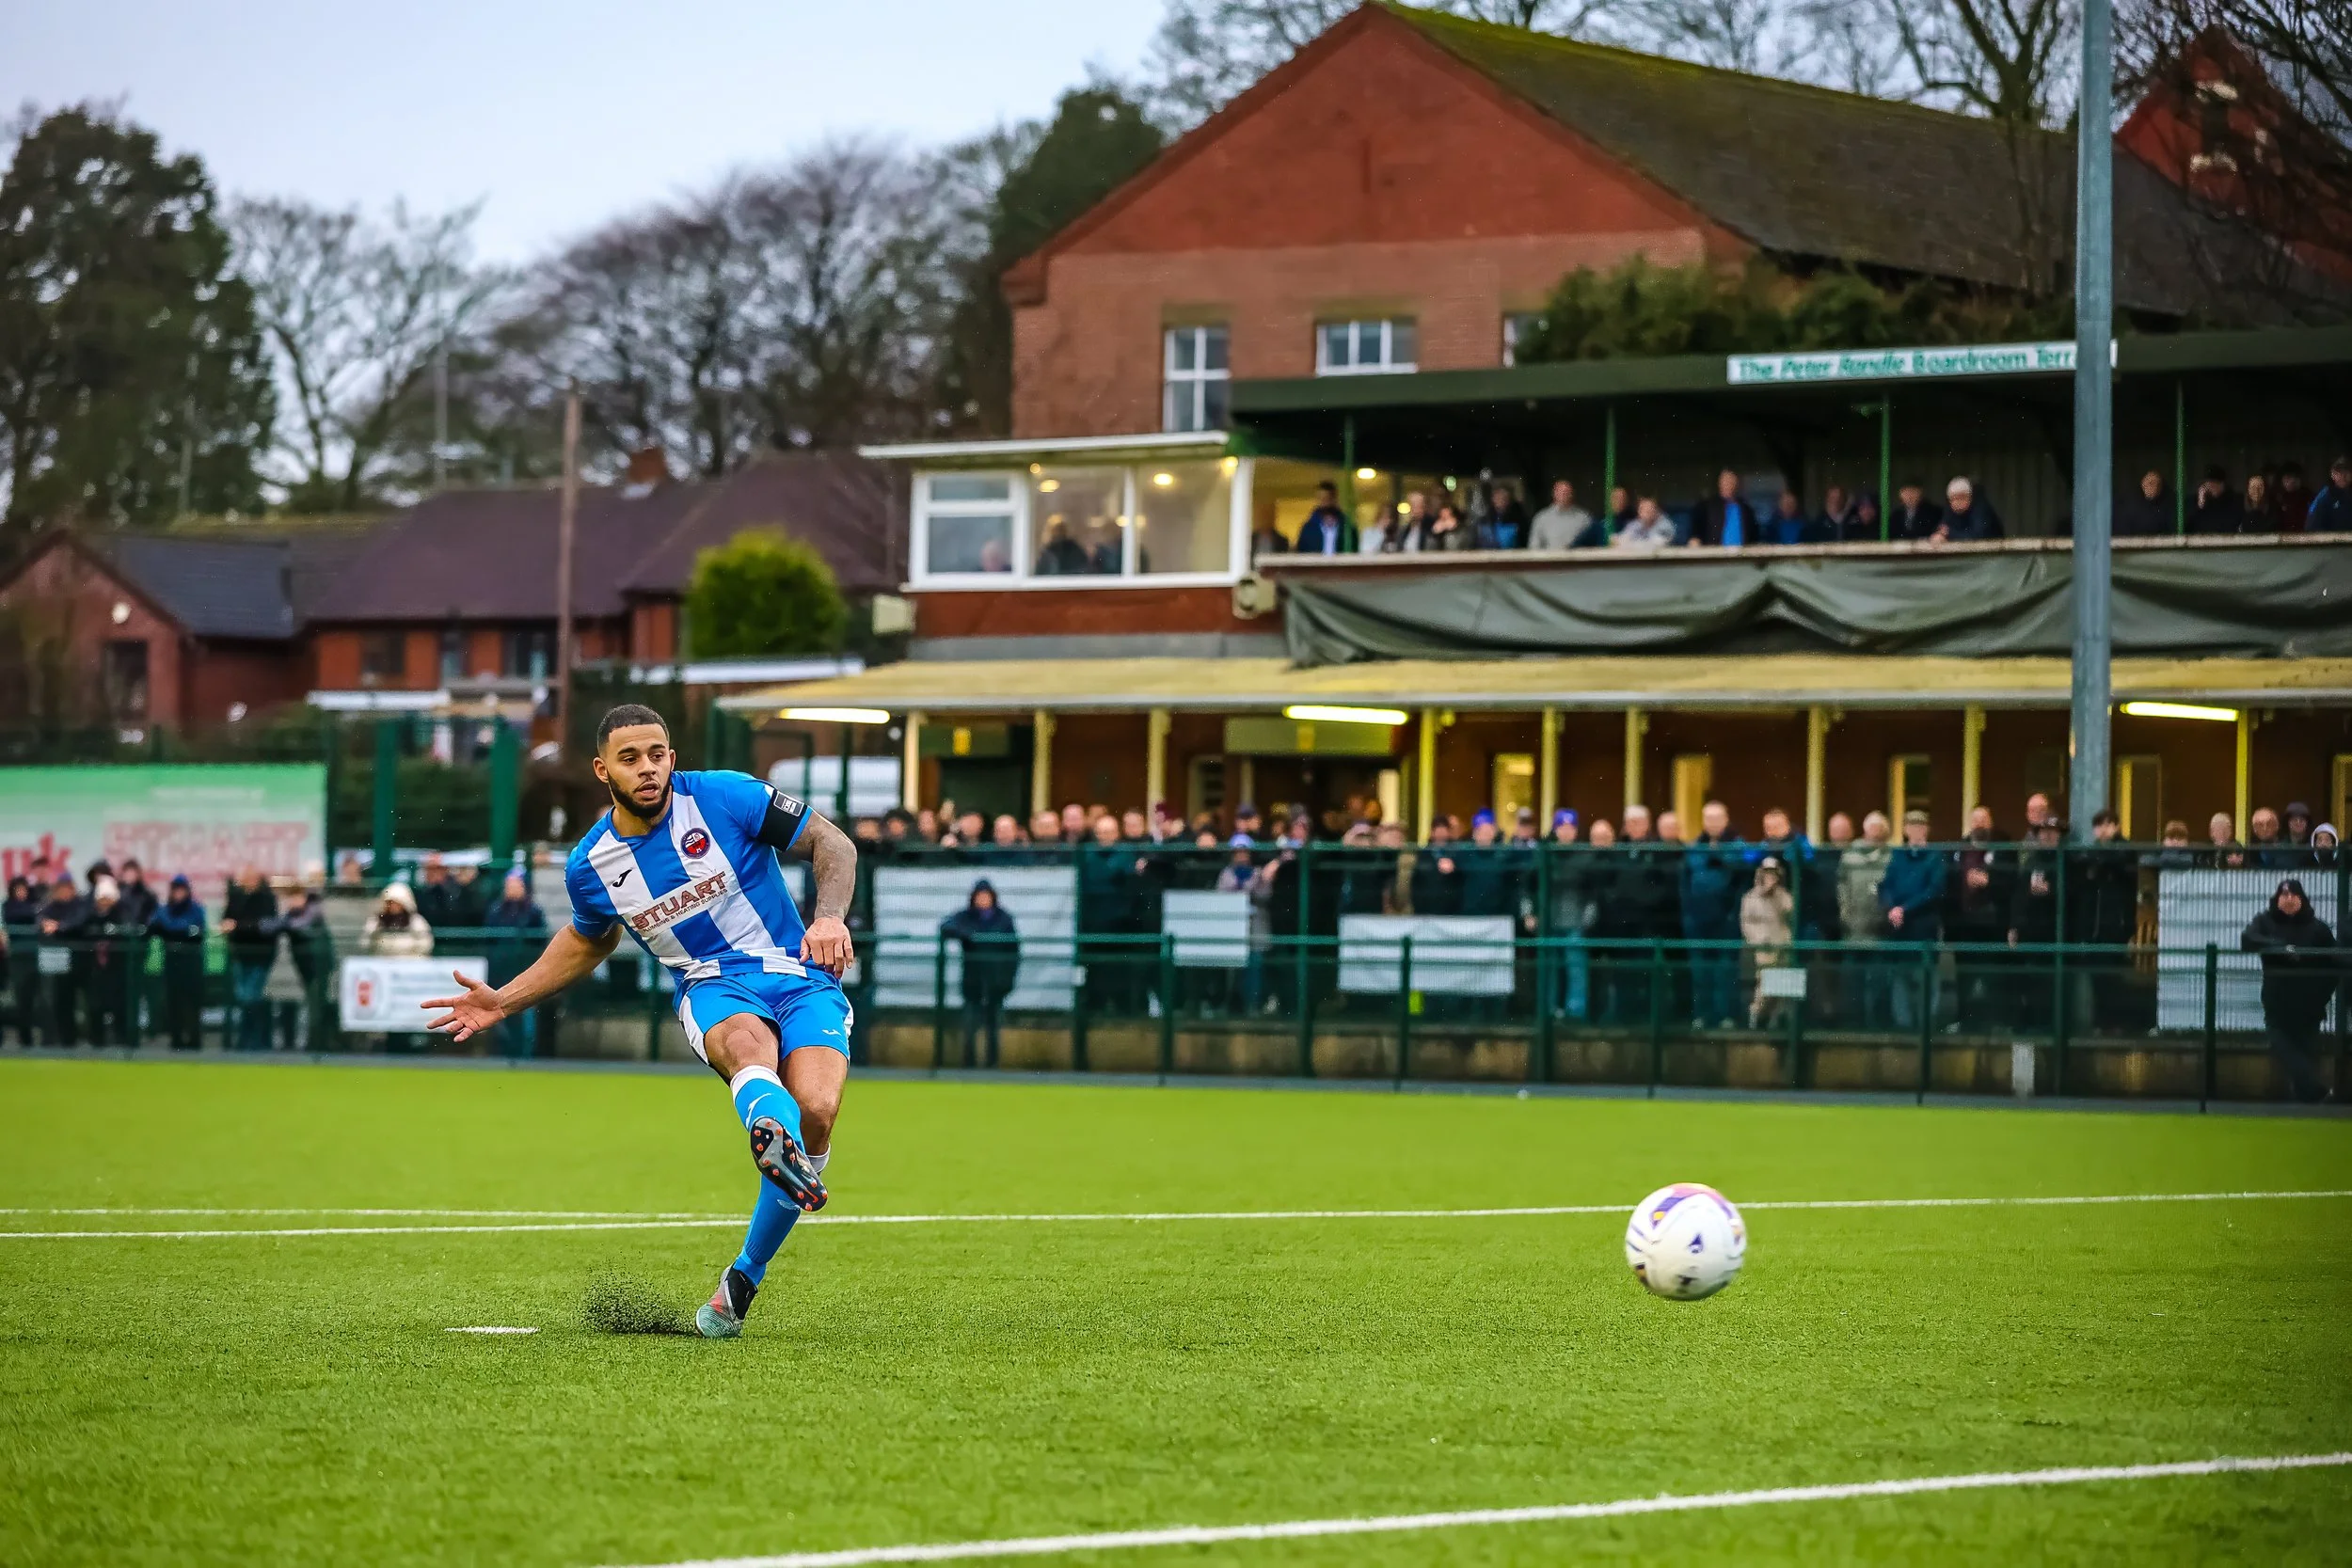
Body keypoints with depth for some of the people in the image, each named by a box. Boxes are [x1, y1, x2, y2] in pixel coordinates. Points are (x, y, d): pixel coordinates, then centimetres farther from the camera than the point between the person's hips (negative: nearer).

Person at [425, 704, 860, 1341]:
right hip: (713, 990, 1)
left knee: (815, 1109, -27)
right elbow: (588, 941, 27)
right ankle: (776, 1137, -77)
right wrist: (504, 1001, 19)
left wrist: (830, 916, -16)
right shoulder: (591, 865, 4)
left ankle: (744, 1277, -7)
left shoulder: (725, 797, -6)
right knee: (749, 1043, -38)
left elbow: (833, 843, 3)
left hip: (801, 975, -1)